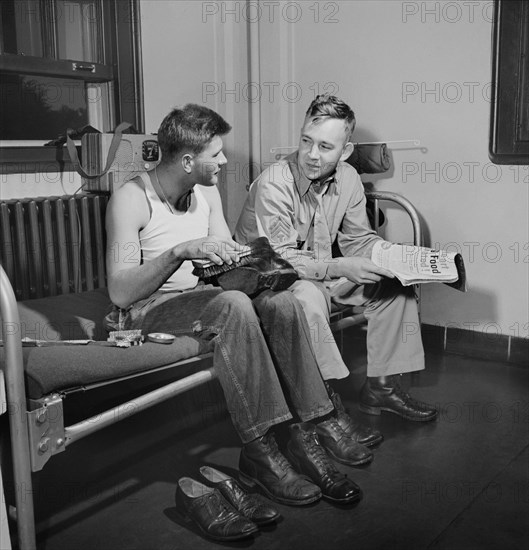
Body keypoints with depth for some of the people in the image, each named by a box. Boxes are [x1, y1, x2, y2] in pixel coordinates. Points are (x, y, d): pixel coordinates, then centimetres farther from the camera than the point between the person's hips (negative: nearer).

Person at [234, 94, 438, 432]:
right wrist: (342, 268, -38)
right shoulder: (274, 184, -24)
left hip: (326, 272, 7)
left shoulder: (348, 179, -4)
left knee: (397, 279, -4)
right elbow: (281, 259, -27)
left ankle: (381, 386, 5)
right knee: (308, 297, -38)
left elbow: (358, 238, 5)